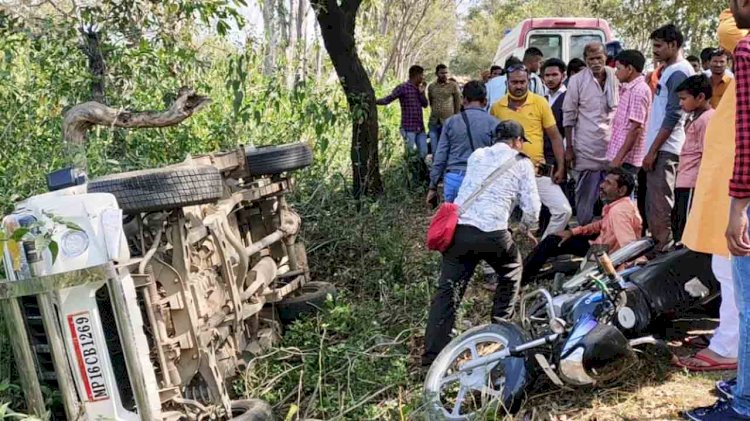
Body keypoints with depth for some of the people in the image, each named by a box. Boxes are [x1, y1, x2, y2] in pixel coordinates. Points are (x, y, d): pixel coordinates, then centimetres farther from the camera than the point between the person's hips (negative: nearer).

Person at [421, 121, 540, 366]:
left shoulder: (477, 155, 21)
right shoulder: (521, 163, 10)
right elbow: (532, 207, 8)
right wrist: (527, 226, 30)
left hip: (459, 228, 3)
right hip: (493, 233, -3)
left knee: (447, 290, 3)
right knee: (511, 272, 27)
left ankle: (432, 355, -1)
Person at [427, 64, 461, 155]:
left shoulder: (453, 86, 0)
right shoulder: (431, 86, 9)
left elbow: (458, 104, 3)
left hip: (448, 122, -3)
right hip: (433, 123, 3)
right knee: (435, 150, 7)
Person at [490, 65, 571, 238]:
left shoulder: (540, 103, -3)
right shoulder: (497, 107, 1)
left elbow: (555, 136, 1)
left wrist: (561, 167, -6)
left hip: (538, 171, -1)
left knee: (563, 210, -8)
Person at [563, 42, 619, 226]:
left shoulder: (616, 77, 5)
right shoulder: (577, 81, -3)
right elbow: (569, 115, 0)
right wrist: (569, 147, -3)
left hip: (613, 147, 3)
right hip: (588, 150, -3)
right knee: (586, 197, 2)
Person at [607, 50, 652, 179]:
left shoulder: (639, 91, -14)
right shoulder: (628, 89, 16)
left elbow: (635, 128, -19)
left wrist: (618, 158, -22)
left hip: (625, 159, -9)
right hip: (619, 156, 9)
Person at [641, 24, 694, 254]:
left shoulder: (679, 71, -11)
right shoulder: (669, 70, 18)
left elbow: (673, 116, -17)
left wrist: (653, 150, -18)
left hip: (665, 149, -10)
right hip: (659, 148, 10)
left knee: (659, 205, -8)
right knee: (653, 204, 14)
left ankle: (663, 250, -4)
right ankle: (657, 247, 21)